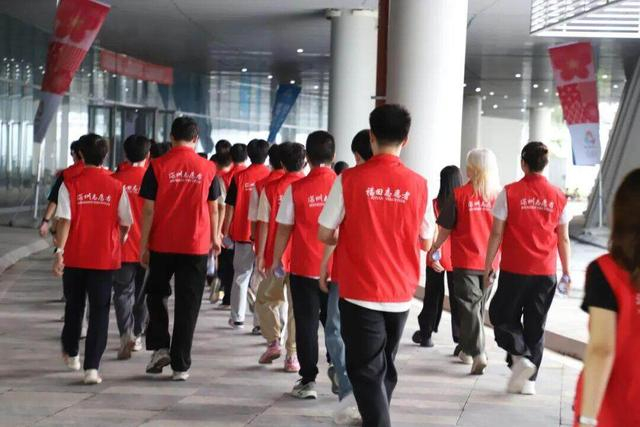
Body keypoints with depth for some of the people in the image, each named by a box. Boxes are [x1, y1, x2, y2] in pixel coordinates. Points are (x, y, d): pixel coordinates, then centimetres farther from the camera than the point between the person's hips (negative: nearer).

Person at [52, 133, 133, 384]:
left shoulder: (70, 185, -6)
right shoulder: (116, 187, -4)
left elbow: (64, 220, -13)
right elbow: (126, 223, 1)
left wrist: (59, 251, -13)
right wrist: (119, 241, 20)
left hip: (74, 258, 1)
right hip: (105, 258, -1)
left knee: (73, 306, 20)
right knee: (99, 312, 2)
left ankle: (71, 353, 40)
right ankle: (91, 368, -8)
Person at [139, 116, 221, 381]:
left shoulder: (158, 166, -4)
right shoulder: (208, 168, 0)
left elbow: (148, 210, -5)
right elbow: (213, 209, 6)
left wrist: (143, 246, 0)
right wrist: (215, 238, 21)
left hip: (162, 244, 0)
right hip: (196, 245, 1)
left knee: (156, 294, 21)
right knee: (187, 306, 5)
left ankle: (160, 347, 8)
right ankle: (181, 366, 6)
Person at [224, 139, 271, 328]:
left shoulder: (239, 177, -3)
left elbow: (230, 207, -1)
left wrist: (225, 232, 8)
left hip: (242, 234, 1)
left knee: (240, 276, 11)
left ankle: (237, 318, 14)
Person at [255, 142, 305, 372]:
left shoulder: (271, 188, -2)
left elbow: (264, 224, -4)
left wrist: (260, 254, 1)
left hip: (277, 256, 0)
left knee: (265, 299, 19)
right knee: (297, 306, 5)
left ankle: (273, 342, 9)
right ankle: (293, 355, 5)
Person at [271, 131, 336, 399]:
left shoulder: (296, 189, -7)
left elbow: (284, 229, -3)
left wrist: (275, 261, 9)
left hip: (304, 268, -2)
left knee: (306, 324, 5)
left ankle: (308, 381, 5)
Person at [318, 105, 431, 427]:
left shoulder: (350, 179, -10)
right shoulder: (418, 185, -3)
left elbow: (324, 234, -5)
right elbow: (425, 242, 6)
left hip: (360, 292, -3)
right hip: (400, 294, 4)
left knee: (366, 371, 2)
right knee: (385, 367, 21)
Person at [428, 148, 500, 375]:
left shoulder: (459, 195, -11)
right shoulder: (499, 196, -4)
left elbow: (445, 228, -4)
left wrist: (434, 248, 13)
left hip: (465, 261, -3)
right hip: (489, 262, 4)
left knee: (469, 307, 0)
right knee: (479, 306, 18)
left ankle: (478, 353, -14)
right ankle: (468, 350, 30)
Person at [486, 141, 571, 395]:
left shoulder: (509, 193, -7)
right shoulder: (558, 198, 2)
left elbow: (496, 234, -6)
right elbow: (563, 239, 6)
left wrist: (488, 265, 3)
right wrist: (567, 271, 15)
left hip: (514, 270, -3)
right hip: (546, 273, 3)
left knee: (502, 316, 13)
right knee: (536, 325, 11)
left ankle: (520, 356, -9)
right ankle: (529, 380, 12)